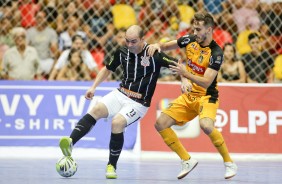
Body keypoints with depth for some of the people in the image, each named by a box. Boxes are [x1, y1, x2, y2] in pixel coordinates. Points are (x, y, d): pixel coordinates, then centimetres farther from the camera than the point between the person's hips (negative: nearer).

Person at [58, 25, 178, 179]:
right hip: (120, 94, 4)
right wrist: (94, 87, 11)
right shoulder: (122, 52, 3)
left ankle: (112, 166, -13)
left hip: (139, 103, -4)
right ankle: (70, 141, -38)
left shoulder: (154, 55, -12)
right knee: (96, 110, -23)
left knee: (117, 122, -28)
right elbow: (108, 69, 19)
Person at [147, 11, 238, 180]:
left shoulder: (216, 53, -19)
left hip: (207, 96, -7)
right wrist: (158, 45, -9)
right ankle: (187, 161, 7)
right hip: (188, 96, 7)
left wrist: (185, 73, -37)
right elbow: (167, 47, 14)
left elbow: (206, 82, -25)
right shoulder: (190, 40, -1)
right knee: (161, 124, -4)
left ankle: (229, 163, -17)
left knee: (206, 125, -35)